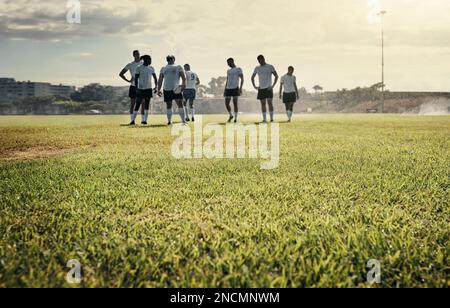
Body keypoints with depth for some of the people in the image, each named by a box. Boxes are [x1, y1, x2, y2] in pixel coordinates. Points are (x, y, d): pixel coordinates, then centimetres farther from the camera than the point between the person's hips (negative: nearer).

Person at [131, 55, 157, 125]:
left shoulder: (151, 68, 7)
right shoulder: (139, 68, -3)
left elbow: (155, 78, 12)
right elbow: (136, 79, -5)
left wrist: (156, 86, -1)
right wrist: (136, 88, -14)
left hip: (149, 89, 3)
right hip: (141, 89, -3)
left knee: (147, 105, 2)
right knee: (137, 104, -3)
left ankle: (145, 120, 6)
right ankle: (133, 120, 1)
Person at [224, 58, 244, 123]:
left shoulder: (238, 69, 1)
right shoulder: (228, 71, 19)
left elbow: (242, 79, -5)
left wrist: (240, 88, -16)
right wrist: (225, 90, 15)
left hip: (235, 88, -5)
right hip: (228, 88, 6)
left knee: (235, 103, -4)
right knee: (226, 103, 0)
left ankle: (235, 118, 3)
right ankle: (231, 115, 19)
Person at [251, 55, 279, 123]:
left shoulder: (270, 67, 0)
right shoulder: (257, 68, 11)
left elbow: (276, 76, -1)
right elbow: (252, 77, 21)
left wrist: (273, 85, -10)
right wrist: (254, 86, 8)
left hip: (268, 88, -3)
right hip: (261, 88, 4)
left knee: (270, 102, -9)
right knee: (263, 103, 3)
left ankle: (271, 118, -6)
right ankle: (264, 119, 5)